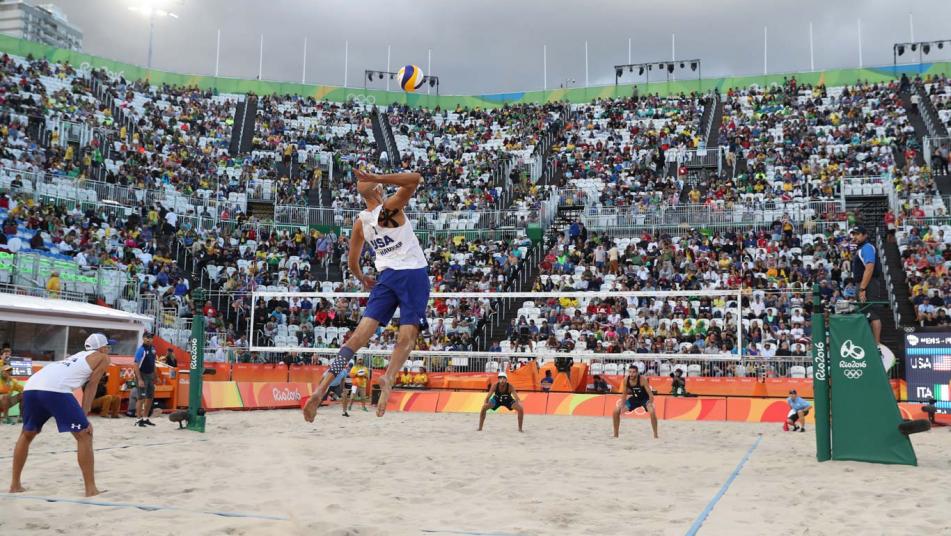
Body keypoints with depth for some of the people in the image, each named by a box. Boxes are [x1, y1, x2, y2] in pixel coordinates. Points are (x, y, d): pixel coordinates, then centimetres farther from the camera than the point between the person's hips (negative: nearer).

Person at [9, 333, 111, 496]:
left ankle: (15, 485, 33)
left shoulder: (79, 356, 38)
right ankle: (91, 489, -1)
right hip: (54, 389, -8)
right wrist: (84, 416, 4)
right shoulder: (103, 358, 19)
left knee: (27, 435, 29)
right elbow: (91, 386, 8)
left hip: (31, 386, 8)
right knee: (84, 435, 1)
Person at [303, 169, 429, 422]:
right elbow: (415, 178, -18)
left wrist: (363, 279, 36)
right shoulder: (391, 206, -6)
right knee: (407, 336, -7)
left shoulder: (360, 223, 9)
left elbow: (352, 263, 16)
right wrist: (377, 178, -20)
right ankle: (388, 378, -34)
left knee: (361, 333, -2)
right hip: (413, 274, -4)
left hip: (387, 276, 4)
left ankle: (325, 383, -13)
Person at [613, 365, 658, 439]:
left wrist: (650, 405, -35)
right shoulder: (626, 379, -19)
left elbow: (650, 393, -29)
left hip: (645, 398, -4)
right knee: (616, 411, -6)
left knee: (652, 412, -33)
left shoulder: (642, 379, -31)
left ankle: (655, 435, -16)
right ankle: (615, 434, 9)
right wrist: (622, 405, -8)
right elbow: (624, 394, -5)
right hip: (634, 398, 4)